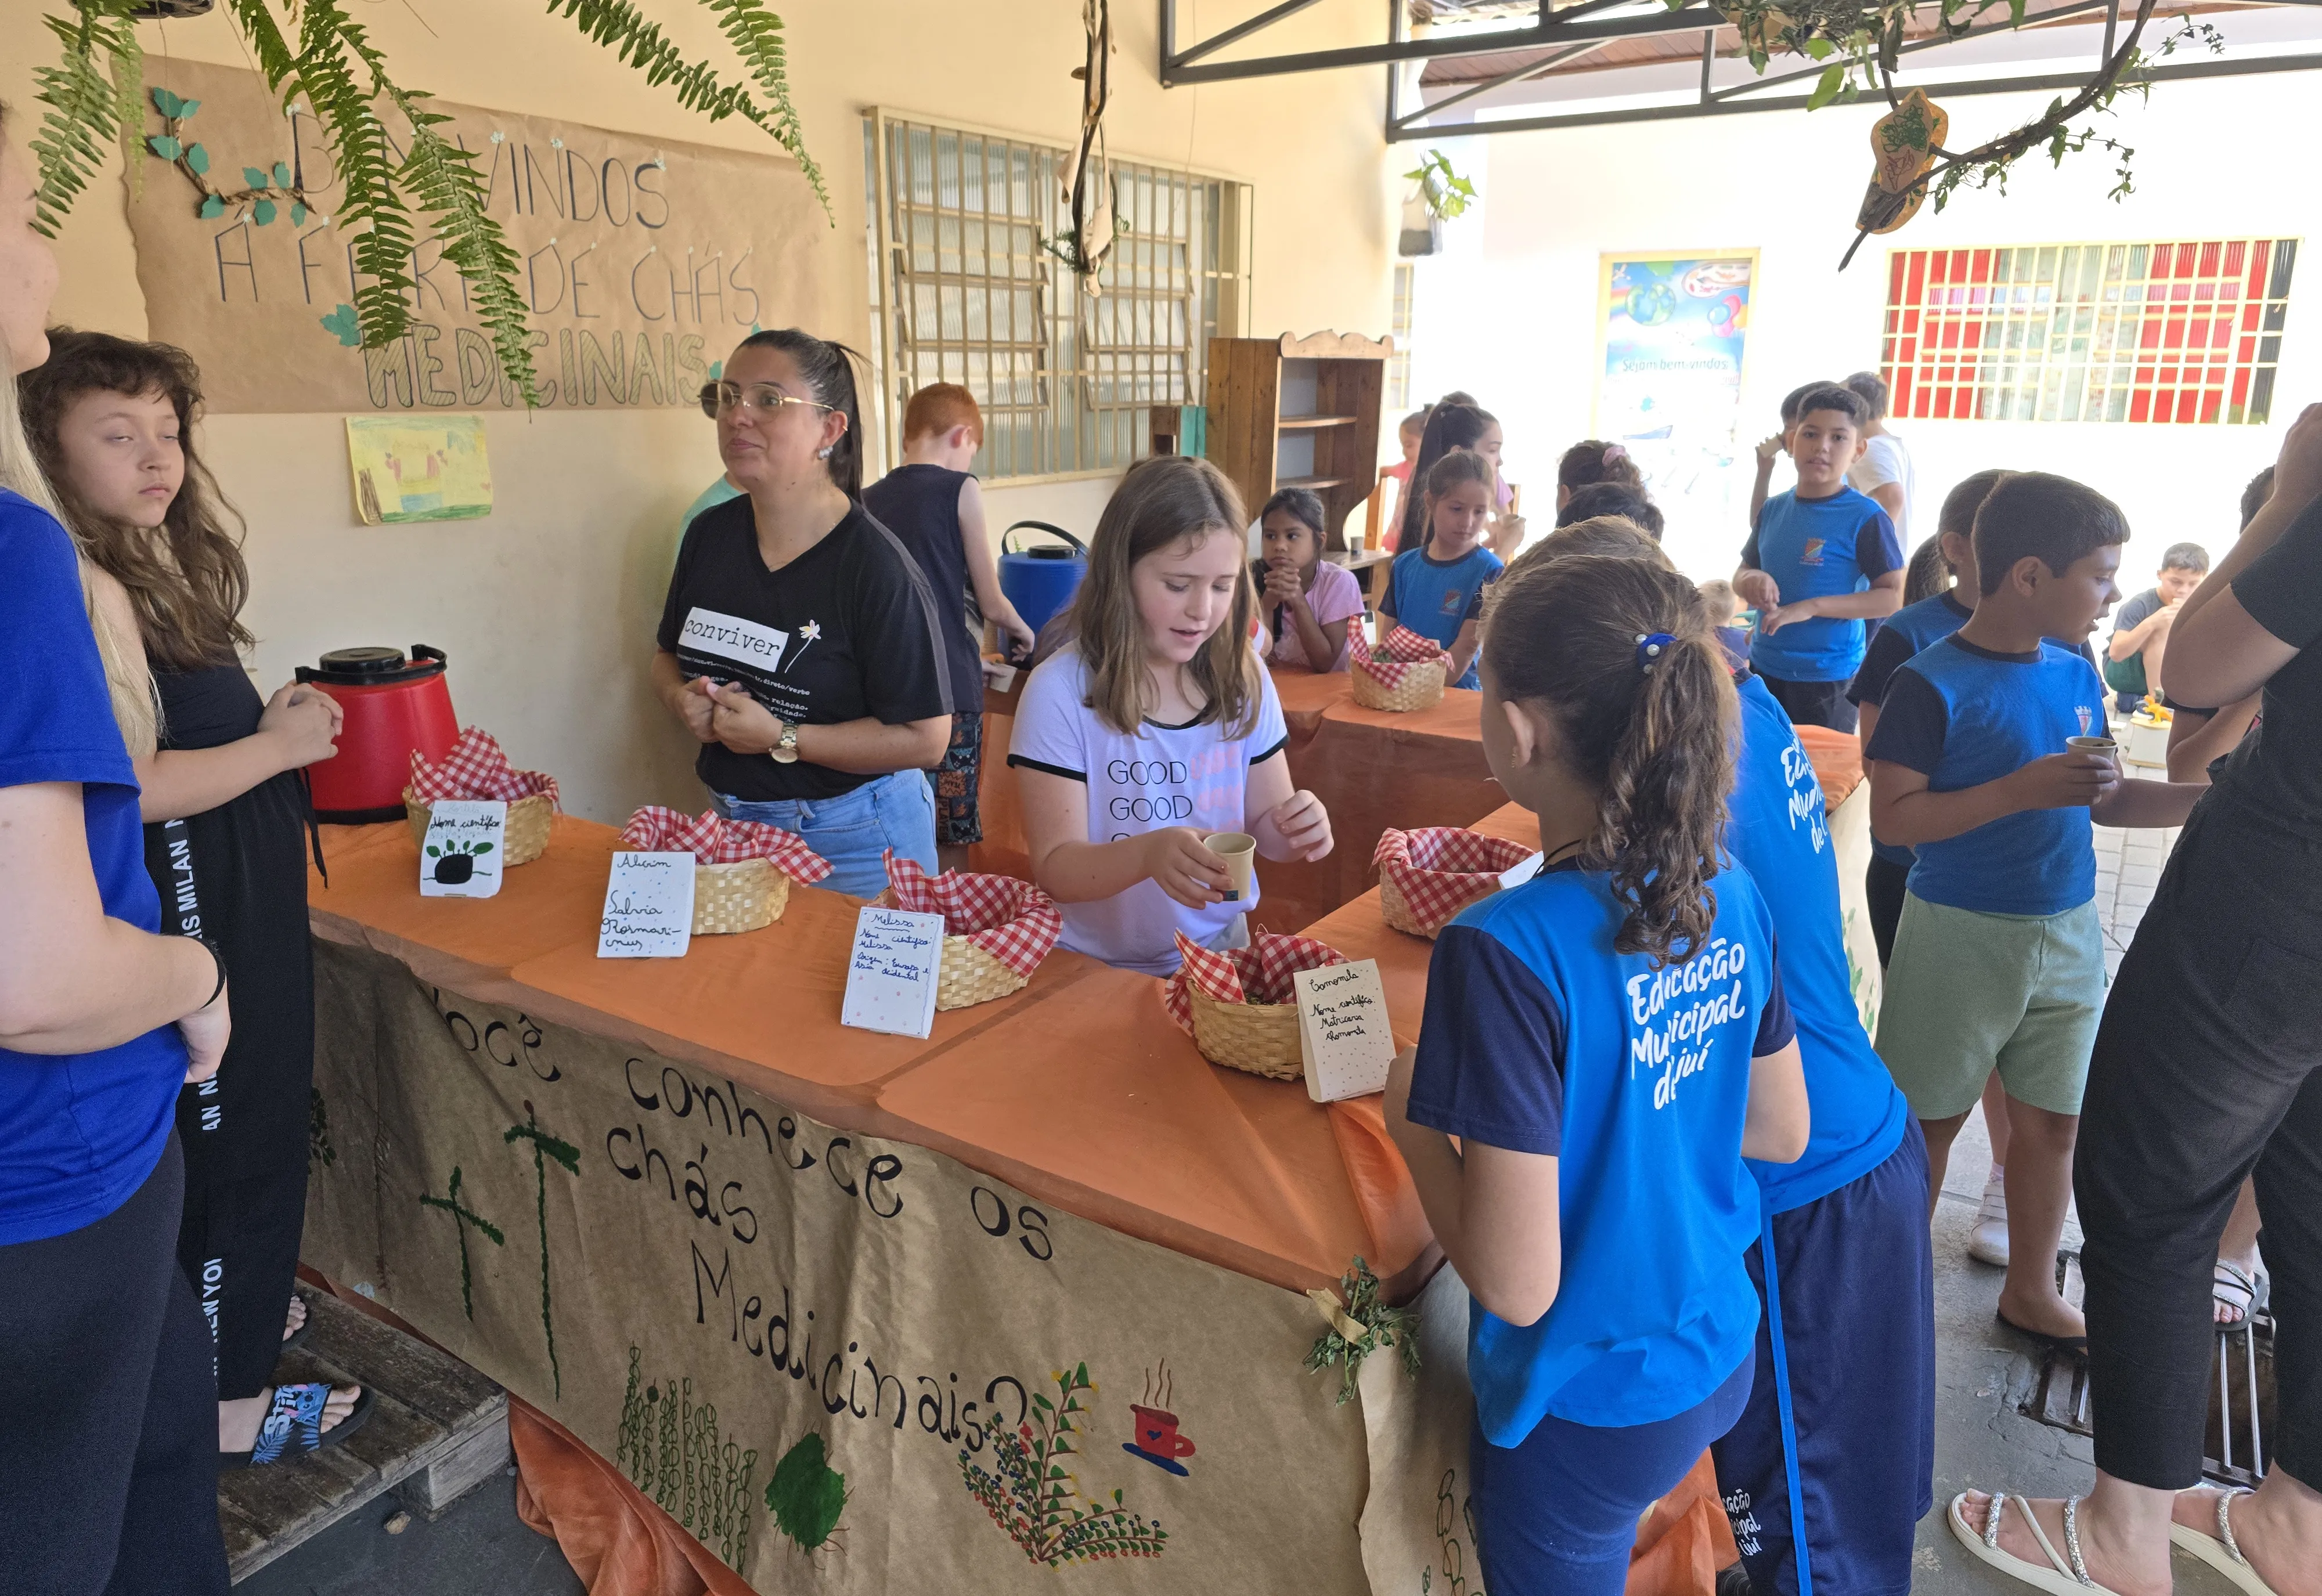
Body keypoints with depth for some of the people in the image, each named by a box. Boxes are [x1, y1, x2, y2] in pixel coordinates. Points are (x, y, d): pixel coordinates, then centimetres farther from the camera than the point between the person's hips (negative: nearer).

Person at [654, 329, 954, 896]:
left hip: (851, 842, -6)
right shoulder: (709, 535, 0)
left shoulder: (875, 564, -19)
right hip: (732, 821, 6)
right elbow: (668, 652, 16)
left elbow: (924, 739, -21)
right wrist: (681, 698, -7)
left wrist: (780, 737, -24)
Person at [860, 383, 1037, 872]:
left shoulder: (869, 499, 9)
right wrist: (1022, 631, 19)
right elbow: (991, 604, -4)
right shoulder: (960, 490, -6)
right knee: (952, 839, 5)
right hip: (950, 686, -5)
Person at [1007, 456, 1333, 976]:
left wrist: (1295, 829, -14)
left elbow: (1264, 827, 8)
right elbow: (1054, 868, -12)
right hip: (1099, 968, -3)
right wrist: (1146, 854, -30)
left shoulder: (1245, 679, -1)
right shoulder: (1060, 691, -12)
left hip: (1219, 949, 3)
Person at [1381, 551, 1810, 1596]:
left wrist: (1416, 1121, -13)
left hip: (1587, 1407, -6)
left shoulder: (1505, 951, -31)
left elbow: (1516, 1284, -27)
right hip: (1717, 1358, 6)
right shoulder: (1729, 899, -9)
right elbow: (1781, 1134, 5)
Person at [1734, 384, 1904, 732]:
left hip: (1827, 676, -5)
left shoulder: (1865, 519, -12)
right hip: (1764, 666, 5)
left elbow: (1893, 598, -13)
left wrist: (1812, 606, -23)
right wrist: (1752, 581, -12)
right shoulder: (1773, 509, 4)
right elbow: (1742, 573, 13)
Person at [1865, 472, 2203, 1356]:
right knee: (1930, 1119, 7)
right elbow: (1891, 816, -20)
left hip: (2066, 934, 6)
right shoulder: (1934, 684, -17)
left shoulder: (2075, 674, 4)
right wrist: (2025, 789, -26)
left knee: (2052, 1118, 15)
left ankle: (2030, 1291, 33)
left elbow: (2102, 799, 13)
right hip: (1961, 934, -6)